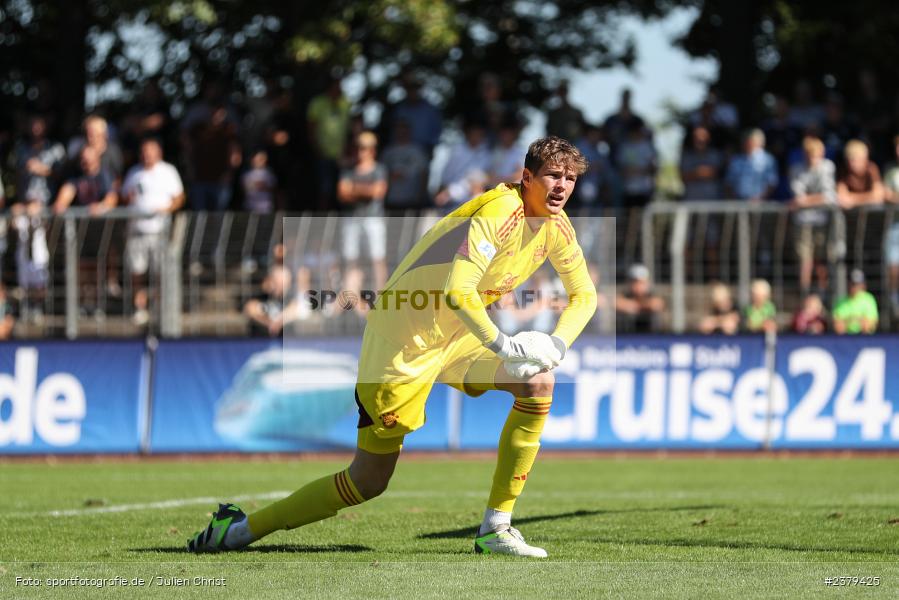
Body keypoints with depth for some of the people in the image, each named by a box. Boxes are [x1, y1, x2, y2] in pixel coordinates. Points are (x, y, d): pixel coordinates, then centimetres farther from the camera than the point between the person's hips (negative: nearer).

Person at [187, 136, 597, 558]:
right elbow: (457, 291, -36)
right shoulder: (499, 212, -25)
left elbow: (584, 294, 9)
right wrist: (504, 345, -38)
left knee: (538, 382, -13)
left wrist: (556, 345, -9)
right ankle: (239, 530, 12)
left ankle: (495, 529, -6)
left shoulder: (554, 224, 1)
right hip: (405, 340, -8)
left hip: (458, 335, 8)